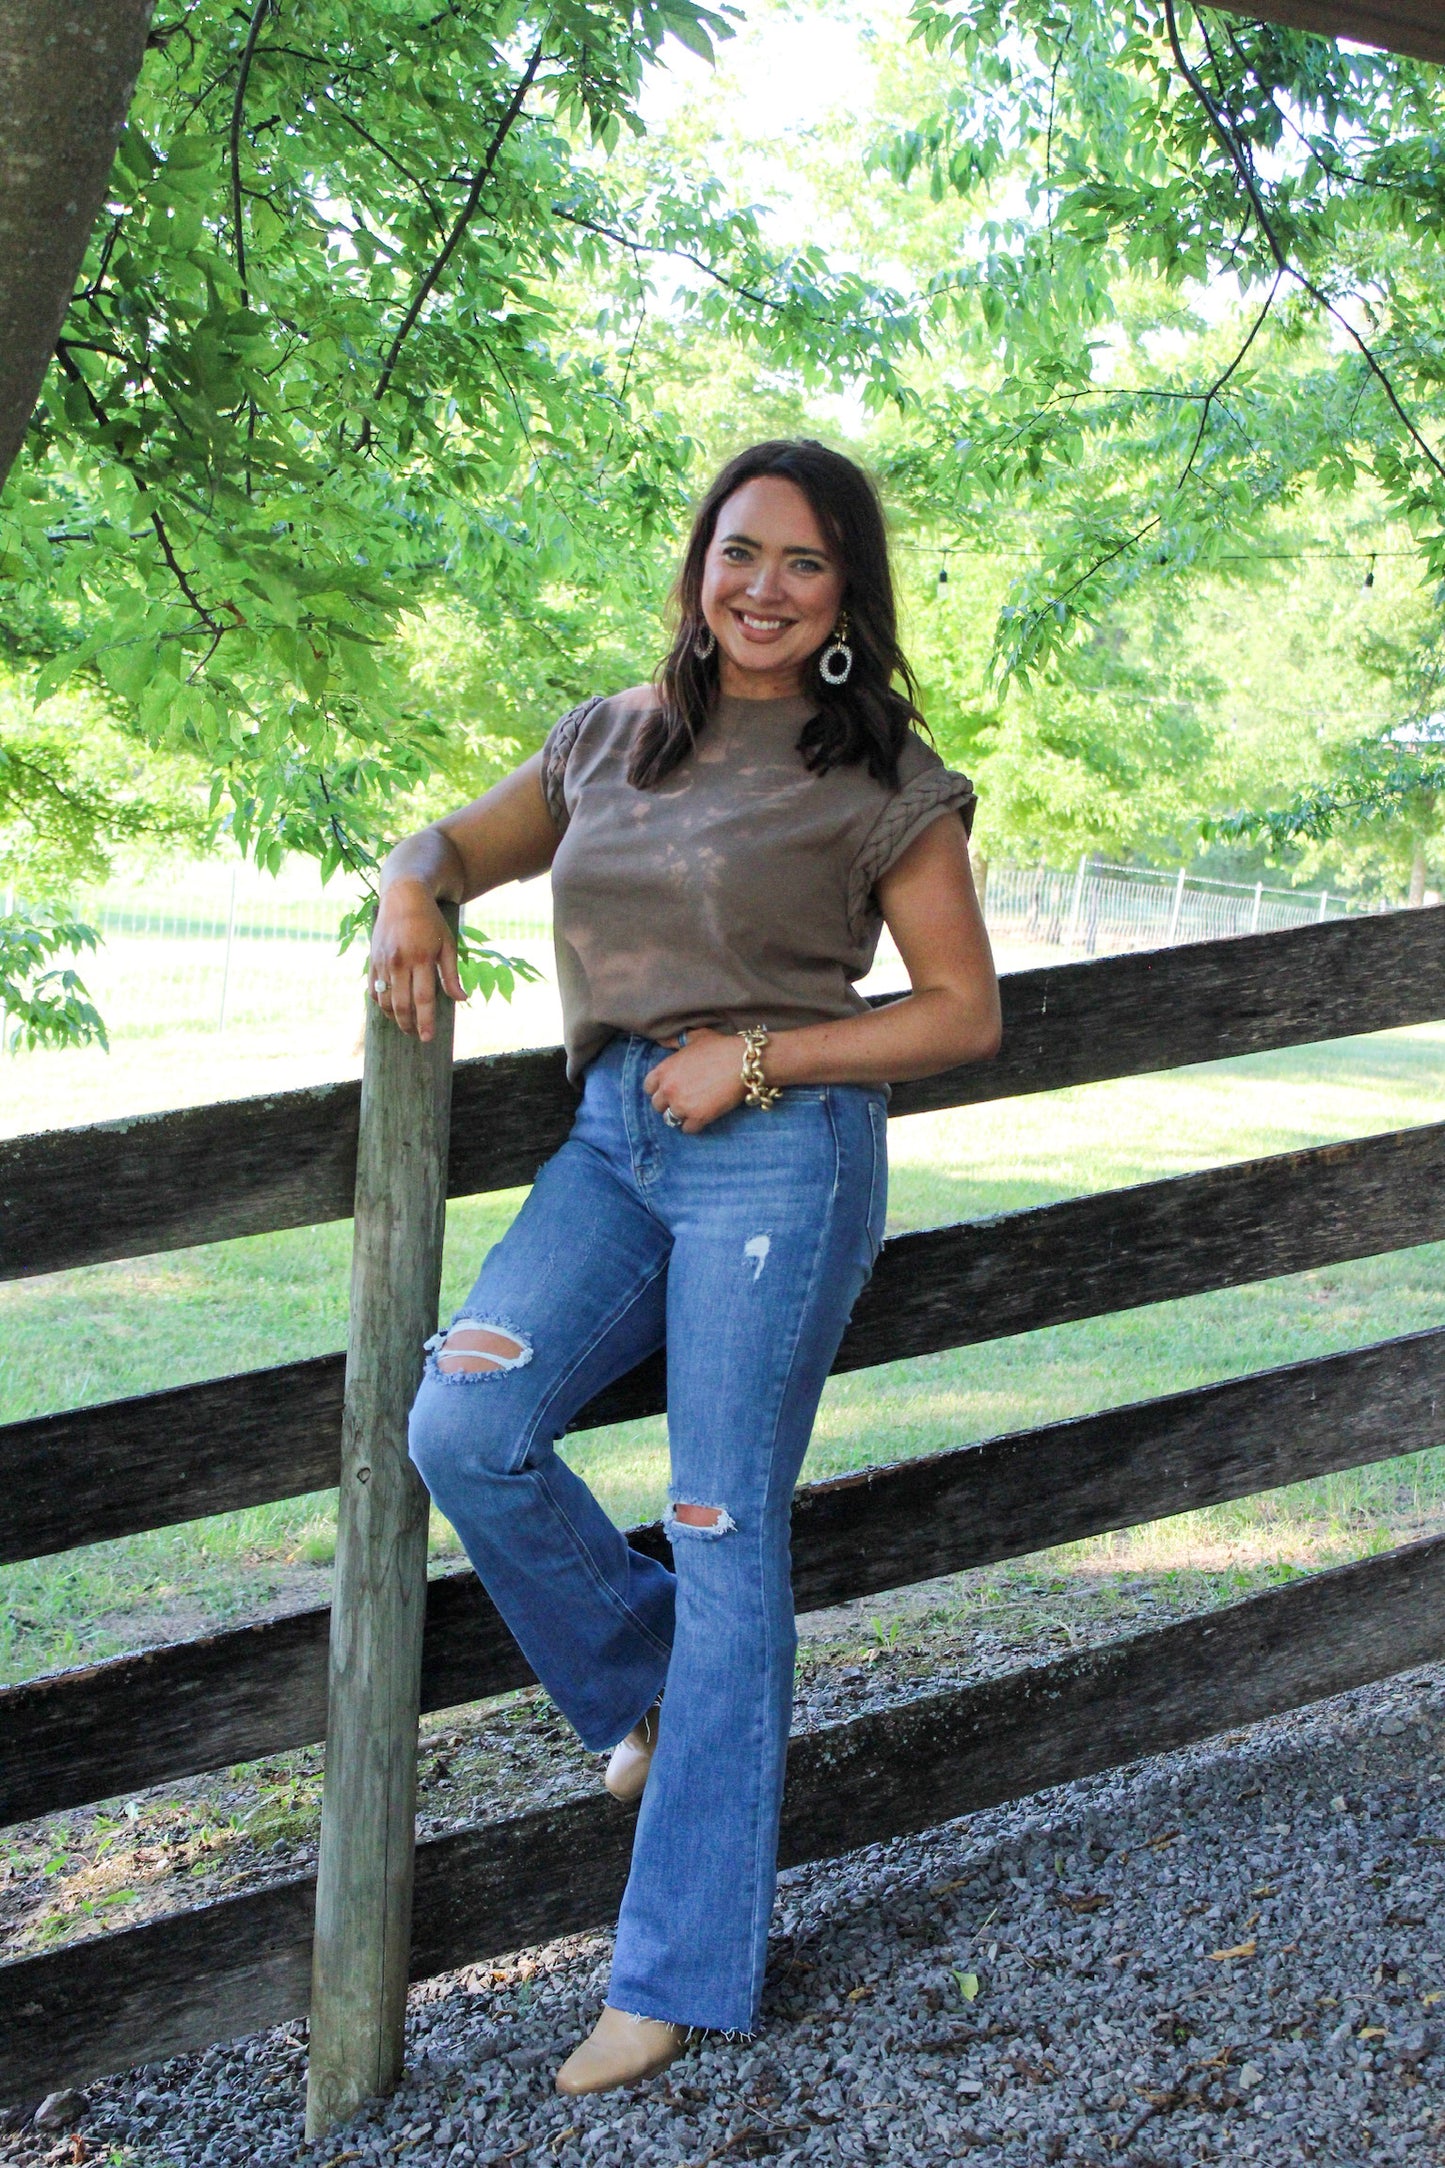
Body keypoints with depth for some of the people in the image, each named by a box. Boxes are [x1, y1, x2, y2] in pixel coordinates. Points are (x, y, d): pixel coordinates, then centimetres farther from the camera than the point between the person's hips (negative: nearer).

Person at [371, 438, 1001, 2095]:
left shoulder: (881, 776, 1)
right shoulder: (609, 742, 14)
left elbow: (964, 1011, 1)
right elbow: (458, 843, 25)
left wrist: (757, 1056, -11)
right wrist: (410, 896, -1)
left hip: (779, 1154, -5)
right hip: (614, 1137, 5)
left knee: (725, 1534, -5)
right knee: (463, 1427, -15)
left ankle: (680, 1970, 4)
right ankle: (648, 1684, 14)